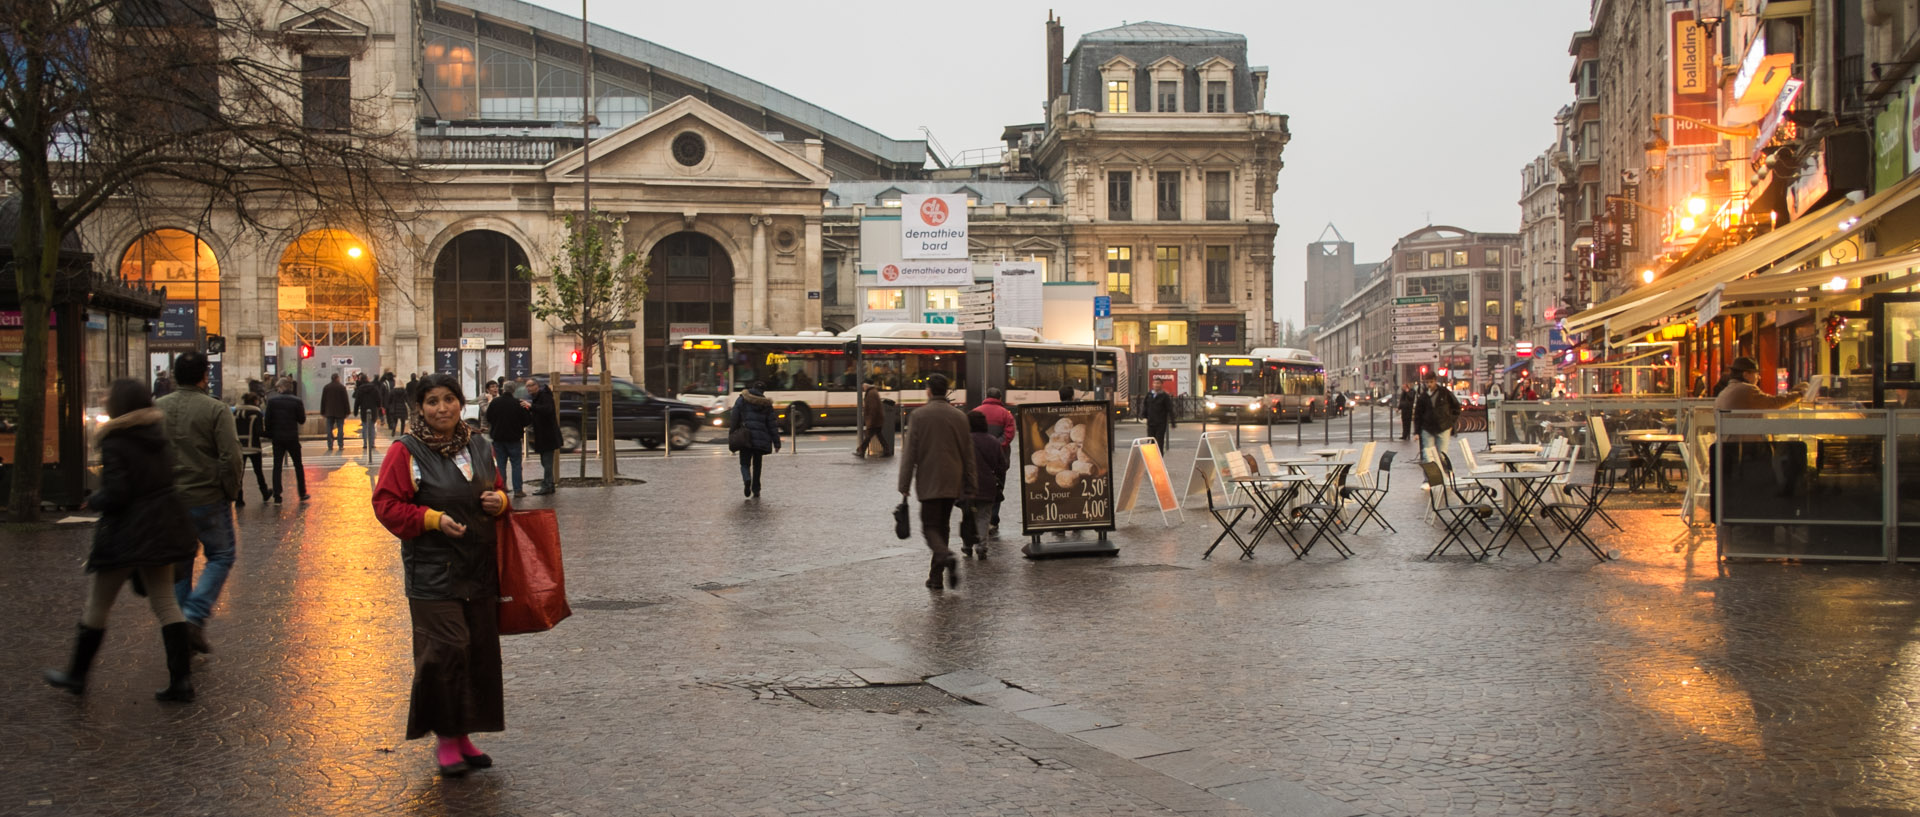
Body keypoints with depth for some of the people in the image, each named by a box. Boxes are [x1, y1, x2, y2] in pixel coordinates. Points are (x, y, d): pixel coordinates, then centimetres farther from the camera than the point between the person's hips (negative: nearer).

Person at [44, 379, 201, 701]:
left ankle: (76, 674, 25)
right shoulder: (158, 433, 5)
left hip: (127, 532, -7)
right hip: (163, 526, 7)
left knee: (97, 605, 10)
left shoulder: (115, 442, -16)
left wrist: (93, 500, 0)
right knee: (164, 601, 9)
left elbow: (115, 495, -20)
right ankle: (181, 679, 4)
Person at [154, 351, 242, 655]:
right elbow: (231, 458, -16)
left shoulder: (156, 409, 3)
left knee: (178, 565, 15)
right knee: (221, 556, 10)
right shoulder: (215, 410, -10)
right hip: (207, 499, -5)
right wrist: (231, 493, -2)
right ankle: (195, 617, -8)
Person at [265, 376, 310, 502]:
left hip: (277, 438, 0)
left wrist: (269, 434, 8)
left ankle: (277, 497, 1)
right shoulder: (296, 401, -8)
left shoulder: (272, 401, -6)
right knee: (298, 466, 13)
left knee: (277, 467, 5)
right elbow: (302, 420, -3)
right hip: (292, 438, 0)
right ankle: (302, 494, 17)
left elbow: (268, 420, -4)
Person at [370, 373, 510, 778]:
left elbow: (496, 490, 24)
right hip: (432, 571, -5)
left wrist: (500, 501, 0)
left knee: (480, 652, 7)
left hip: (480, 567, 6)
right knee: (446, 650, -11)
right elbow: (387, 505, -7)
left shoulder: (478, 445, 11)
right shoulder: (406, 451, -5)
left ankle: (464, 734, 21)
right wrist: (434, 519, -18)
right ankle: (445, 738, 5)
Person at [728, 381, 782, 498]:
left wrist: (732, 438, 5)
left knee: (745, 463, 6)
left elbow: (734, 419, 0)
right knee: (757, 464, 15)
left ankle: (747, 479, -25)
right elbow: (772, 425, 5)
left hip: (745, 438, -1)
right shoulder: (766, 404, 6)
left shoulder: (741, 400, 3)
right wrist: (776, 443, 8)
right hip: (761, 439, 1)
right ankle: (756, 490, 13)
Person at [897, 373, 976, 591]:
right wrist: (970, 487, 13)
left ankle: (946, 557, -28)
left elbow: (909, 454, -7)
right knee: (942, 526, 13)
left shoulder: (919, 415, -6)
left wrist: (905, 486, -2)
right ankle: (936, 576, 14)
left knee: (930, 526, 0)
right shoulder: (959, 416, 6)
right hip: (952, 483, 4)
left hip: (929, 483, -4)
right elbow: (968, 454, 8)